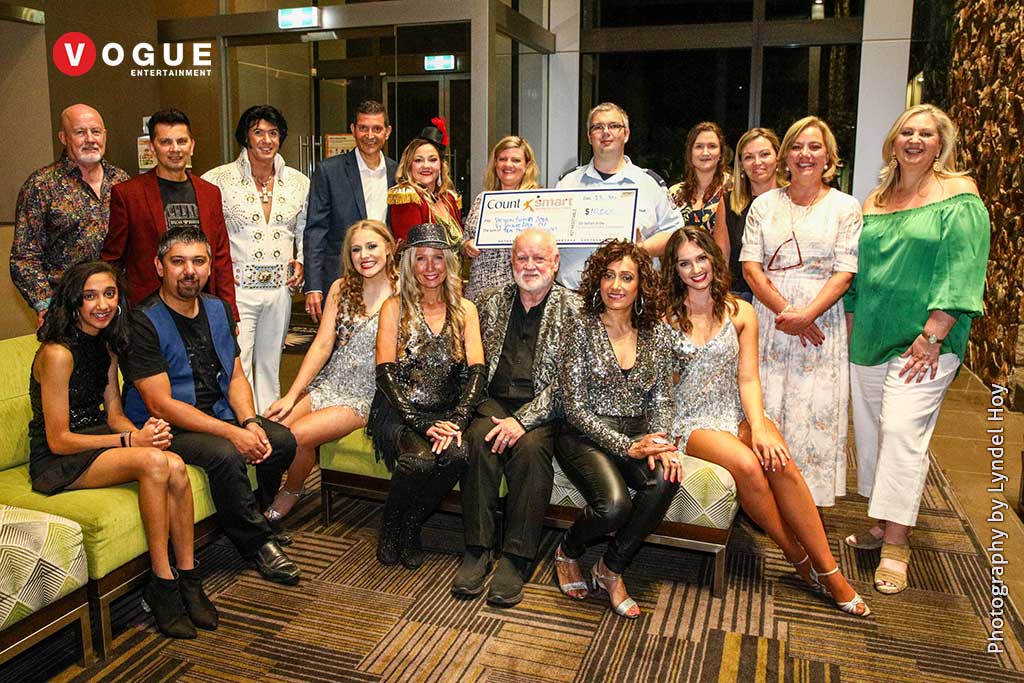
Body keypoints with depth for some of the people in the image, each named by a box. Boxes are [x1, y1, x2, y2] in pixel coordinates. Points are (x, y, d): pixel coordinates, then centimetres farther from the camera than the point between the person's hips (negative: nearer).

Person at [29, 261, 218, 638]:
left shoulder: (106, 345, 7)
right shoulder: (58, 353, -18)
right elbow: (58, 440, -17)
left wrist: (145, 431, -11)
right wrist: (131, 440, -20)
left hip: (98, 444, 7)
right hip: (57, 463, -7)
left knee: (175, 466, -24)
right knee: (154, 462, -32)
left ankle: (187, 578, -16)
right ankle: (163, 583, -21)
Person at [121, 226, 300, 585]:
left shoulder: (218, 309, 7)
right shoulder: (144, 322, -15)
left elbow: (236, 376, 10)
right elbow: (161, 405, -20)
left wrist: (250, 423, -10)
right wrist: (232, 433, -25)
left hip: (219, 415, 7)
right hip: (164, 429, -7)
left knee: (282, 440, -13)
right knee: (225, 454, -32)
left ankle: (251, 519, 12)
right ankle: (257, 542, -9)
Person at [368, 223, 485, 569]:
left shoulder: (465, 310, 13)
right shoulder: (395, 308, 6)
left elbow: (476, 372, 3)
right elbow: (385, 373, -4)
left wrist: (457, 420, -15)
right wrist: (421, 423, -17)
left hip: (446, 413, 2)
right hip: (399, 412, -2)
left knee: (457, 454, -31)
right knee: (418, 460, -33)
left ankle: (411, 526, -4)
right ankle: (390, 526, 0)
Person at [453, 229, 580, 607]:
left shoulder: (572, 309, 1)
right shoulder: (492, 302, 14)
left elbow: (566, 380, -8)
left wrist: (523, 419, -19)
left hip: (543, 409, -2)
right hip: (495, 401, 3)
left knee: (530, 447, -32)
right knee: (479, 438, -28)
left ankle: (516, 557, -22)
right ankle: (478, 548, -19)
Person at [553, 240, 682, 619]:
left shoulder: (656, 334, 8)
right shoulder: (581, 332, -6)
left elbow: (660, 399, 11)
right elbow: (575, 407, -10)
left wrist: (660, 443, -10)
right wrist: (627, 447, -18)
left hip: (636, 435, 4)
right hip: (585, 437, -4)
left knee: (665, 479, -29)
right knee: (614, 504, -30)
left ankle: (611, 569, -5)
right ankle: (568, 552, 8)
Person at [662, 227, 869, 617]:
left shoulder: (740, 313, 6)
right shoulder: (666, 317, -1)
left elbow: (748, 379, 1)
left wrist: (759, 427, -15)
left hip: (736, 413, 2)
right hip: (691, 422, -2)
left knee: (781, 462, -27)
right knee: (747, 465, -30)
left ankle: (828, 569, -17)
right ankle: (797, 557, -9)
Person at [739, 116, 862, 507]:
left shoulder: (845, 207, 5)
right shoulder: (764, 204, 10)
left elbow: (844, 272, -3)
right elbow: (750, 265, 1)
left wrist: (806, 314, -16)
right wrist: (784, 310, -11)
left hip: (820, 321, -1)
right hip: (768, 319, 2)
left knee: (815, 411, -2)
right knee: (765, 406, 2)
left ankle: (809, 501, 10)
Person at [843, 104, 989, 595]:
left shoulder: (959, 197, -2)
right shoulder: (874, 203, 15)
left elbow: (962, 272, -11)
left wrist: (932, 336, -17)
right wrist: (850, 328, 13)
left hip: (925, 341, -6)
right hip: (870, 338, 6)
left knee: (902, 430, -12)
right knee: (870, 431, 9)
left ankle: (896, 544, -4)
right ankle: (879, 524, 22)